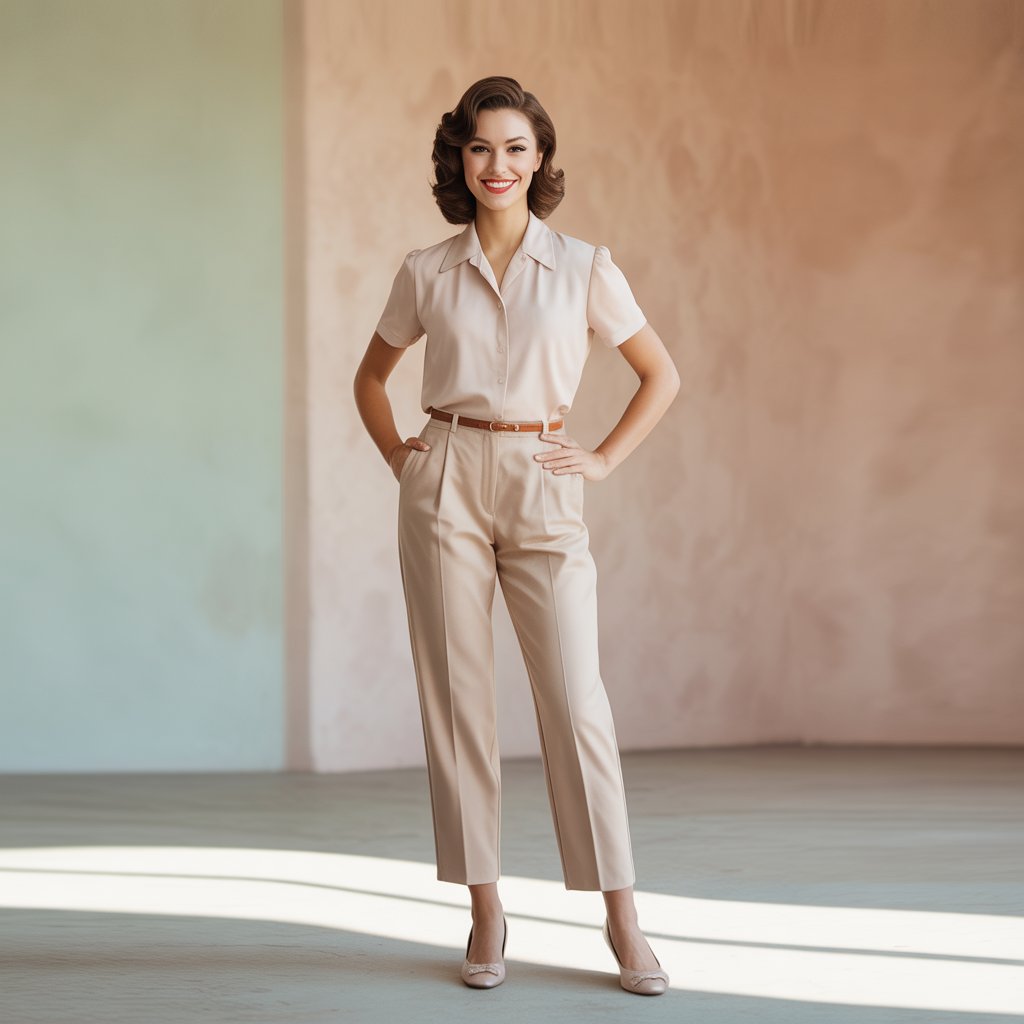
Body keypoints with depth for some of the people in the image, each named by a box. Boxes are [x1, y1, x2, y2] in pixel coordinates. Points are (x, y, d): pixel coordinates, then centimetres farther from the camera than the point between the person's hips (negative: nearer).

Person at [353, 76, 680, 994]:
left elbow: (662, 376, 10)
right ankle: (486, 916, 10)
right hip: (445, 488, 1)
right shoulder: (427, 273, 6)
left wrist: (604, 460, 1)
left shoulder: (582, 267, 2)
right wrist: (397, 457, 8)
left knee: (575, 701, -5)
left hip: (542, 493, -1)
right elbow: (371, 375, 21)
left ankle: (622, 920, 3)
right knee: (456, 700, 2)